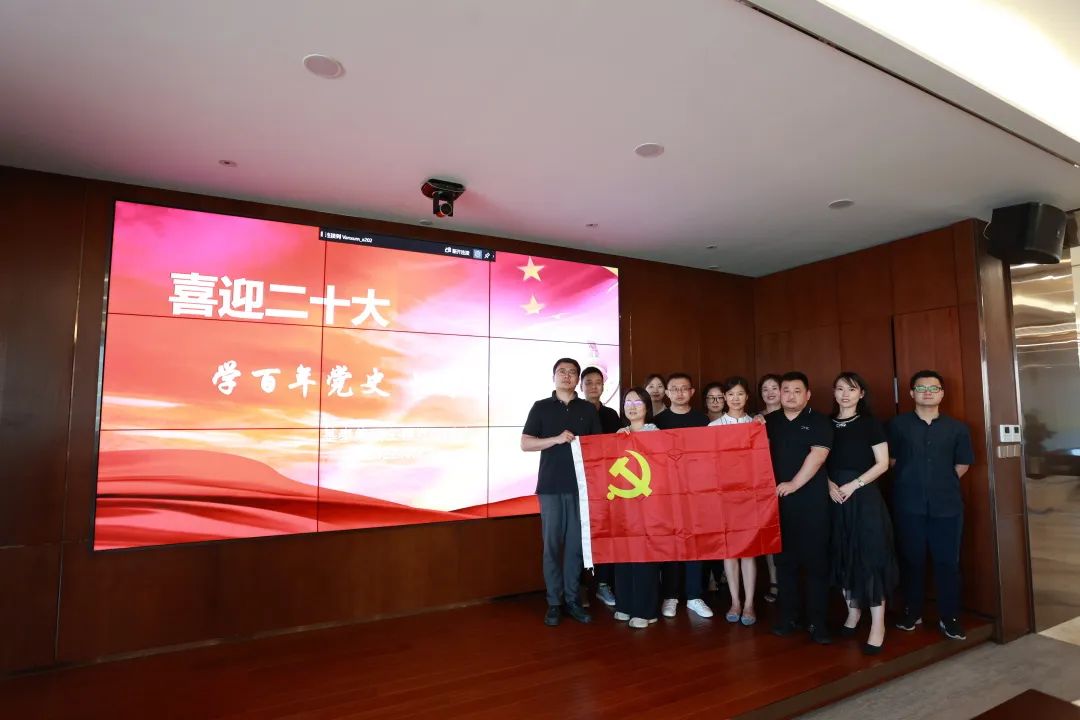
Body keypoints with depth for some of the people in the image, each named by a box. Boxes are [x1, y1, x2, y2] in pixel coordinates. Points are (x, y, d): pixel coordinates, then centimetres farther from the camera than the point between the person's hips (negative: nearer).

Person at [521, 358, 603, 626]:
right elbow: (525, 444, 0)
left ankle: (573, 600, 17)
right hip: (551, 486, -1)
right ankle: (554, 602, 13)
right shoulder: (541, 407, 5)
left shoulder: (588, 409, 10)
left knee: (576, 544, 5)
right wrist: (556, 439, -14)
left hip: (581, 485, 1)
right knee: (552, 545, 3)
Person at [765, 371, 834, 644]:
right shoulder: (769, 421, 11)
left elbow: (818, 455, -11)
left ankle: (817, 622, 10)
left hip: (811, 501, -3)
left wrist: (794, 484, -16)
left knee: (815, 561, 1)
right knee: (784, 560, 9)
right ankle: (788, 616, 19)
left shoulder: (819, 422, 0)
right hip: (777, 500, 3)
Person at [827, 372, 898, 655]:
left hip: (864, 496, -3)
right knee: (843, 556, 9)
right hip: (836, 498, 4)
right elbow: (821, 462, 10)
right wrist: (830, 485, -8)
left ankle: (878, 625, 5)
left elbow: (882, 463, -5)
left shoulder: (870, 423, -1)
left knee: (870, 555, -3)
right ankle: (852, 613, 24)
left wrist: (854, 485, -14)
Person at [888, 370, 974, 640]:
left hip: (947, 504, 1)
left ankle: (949, 618, 20)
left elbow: (963, 464, 11)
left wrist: (942, 483, 8)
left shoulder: (956, 428, 4)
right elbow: (891, 460, 7)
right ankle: (912, 612, 22)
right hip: (908, 504, -1)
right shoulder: (898, 424, 0)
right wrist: (911, 481, 6)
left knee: (947, 561, 5)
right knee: (911, 559, 8)